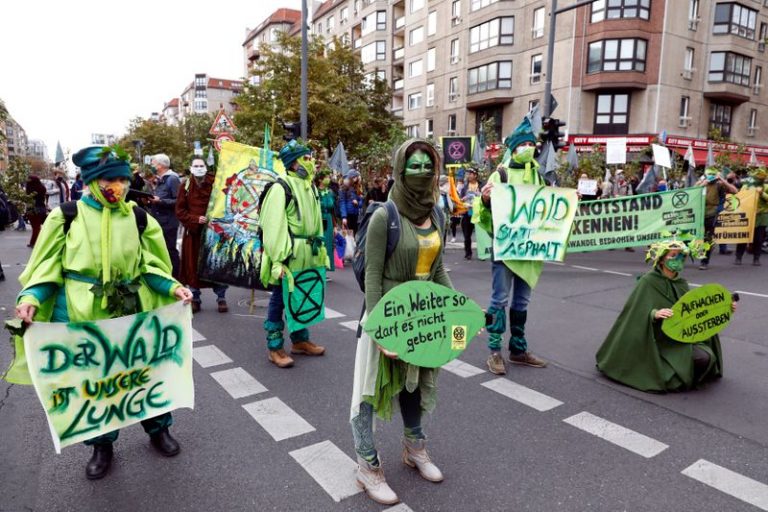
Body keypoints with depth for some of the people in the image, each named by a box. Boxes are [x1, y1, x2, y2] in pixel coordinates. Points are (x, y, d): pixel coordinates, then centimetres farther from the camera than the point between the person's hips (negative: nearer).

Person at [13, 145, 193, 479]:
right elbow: (49, 266, -1)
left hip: (131, 314, 1)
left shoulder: (137, 218, 1)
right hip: (81, 315, -1)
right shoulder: (66, 216, -4)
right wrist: (31, 297, -17)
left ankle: (158, 429, 35)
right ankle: (102, 445, 34)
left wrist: (171, 288, -12)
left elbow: (150, 266, 5)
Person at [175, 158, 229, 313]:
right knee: (193, 265, 5)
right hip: (193, 232, 2)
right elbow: (180, 210, 3)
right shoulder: (186, 187, 3)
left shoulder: (215, 184, -3)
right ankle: (195, 299, 17)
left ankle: (221, 298, 14)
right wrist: (196, 219, -12)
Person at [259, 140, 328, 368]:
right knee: (279, 300, 3)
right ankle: (275, 348, 15)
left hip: (307, 256, 8)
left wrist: (321, 250, 17)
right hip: (287, 257, -8)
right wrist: (277, 260, -23)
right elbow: (274, 228, -19)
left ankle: (300, 340, 33)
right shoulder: (281, 188, -14)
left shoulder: (310, 188, 13)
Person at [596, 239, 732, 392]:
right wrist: (654, 314, -36)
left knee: (708, 356, -16)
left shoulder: (681, 283, 7)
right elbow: (637, 313, -17)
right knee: (701, 358, -23)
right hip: (659, 340, -7)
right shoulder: (648, 281, -13)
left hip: (681, 336, 7)